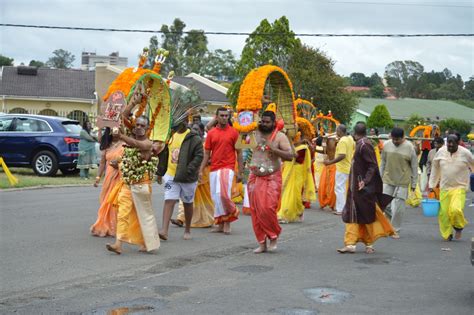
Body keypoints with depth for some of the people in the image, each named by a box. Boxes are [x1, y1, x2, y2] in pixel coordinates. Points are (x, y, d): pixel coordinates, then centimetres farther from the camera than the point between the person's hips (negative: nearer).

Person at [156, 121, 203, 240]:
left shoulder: (194, 138, -9)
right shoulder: (170, 135, 8)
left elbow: (199, 156, -13)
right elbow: (164, 155, 15)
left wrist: (189, 170, -24)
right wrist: (160, 173, 16)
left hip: (187, 178, -3)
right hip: (171, 175, 3)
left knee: (188, 203, 13)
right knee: (169, 201, -7)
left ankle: (187, 230, 29)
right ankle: (164, 230, -11)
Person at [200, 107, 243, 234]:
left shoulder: (233, 132, 1)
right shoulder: (211, 133, 9)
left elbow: (239, 152, 3)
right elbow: (206, 153, 11)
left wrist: (240, 171, -2)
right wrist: (201, 170, 4)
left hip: (227, 168, -4)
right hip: (214, 169, 4)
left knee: (222, 193, -18)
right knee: (215, 196, 6)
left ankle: (228, 220, 3)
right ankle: (220, 224, 17)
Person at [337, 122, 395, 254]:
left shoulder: (364, 145, -16)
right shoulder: (360, 144, 10)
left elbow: (372, 165, -20)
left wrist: (365, 181, -28)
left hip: (362, 187, -9)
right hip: (356, 186, 9)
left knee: (367, 215, 3)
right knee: (352, 214, 7)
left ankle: (369, 244, 15)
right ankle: (350, 244, 8)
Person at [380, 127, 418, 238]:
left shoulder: (409, 147, -9)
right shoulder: (386, 145, -1)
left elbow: (414, 166, -2)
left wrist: (414, 183, -1)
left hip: (402, 181, -3)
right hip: (388, 180, 3)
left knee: (398, 207, -2)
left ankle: (395, 230, 13)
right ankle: (394, 219, 29)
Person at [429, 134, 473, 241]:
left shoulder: (465, 153, -8)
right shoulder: (441, 152, 1)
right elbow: (435, 169, 12)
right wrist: (432, 185, 13)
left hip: (459, 187, -3)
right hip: (444, 188, 3)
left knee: (455, 210, -21)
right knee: (443, 212, 0)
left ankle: (459, 227, 10)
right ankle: (447, 234, 22)